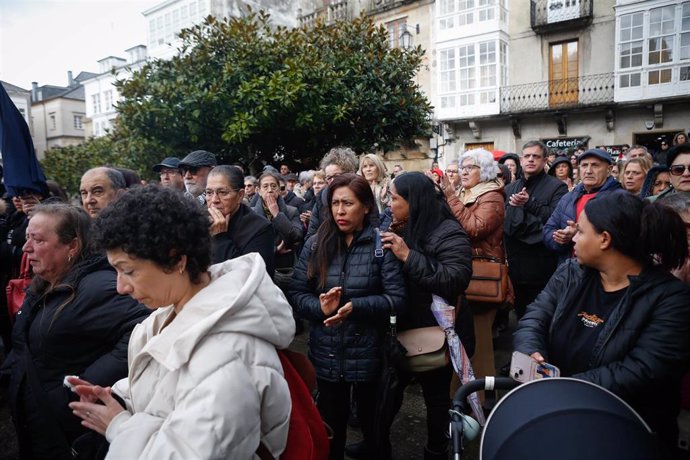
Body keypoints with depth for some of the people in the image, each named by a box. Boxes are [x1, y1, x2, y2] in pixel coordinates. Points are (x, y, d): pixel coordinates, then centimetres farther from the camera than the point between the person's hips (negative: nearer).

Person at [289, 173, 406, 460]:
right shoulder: (315, 244, -1)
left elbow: (397, 299, -14)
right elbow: (295, 293, -2)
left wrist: (355, 307, -25)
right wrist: (320, 307, -21)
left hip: (369, 355, -2)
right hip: (326, 355, 2)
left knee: (372, 423, 22)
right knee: (330, 425, 22)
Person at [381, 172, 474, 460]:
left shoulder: (448, 233, -16)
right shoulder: (403, 229, 5)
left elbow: (456, 280, -29)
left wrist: (409, 256, -29)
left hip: (436, 333, -6)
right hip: (404, 328, 6)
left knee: (436, 396, 12)